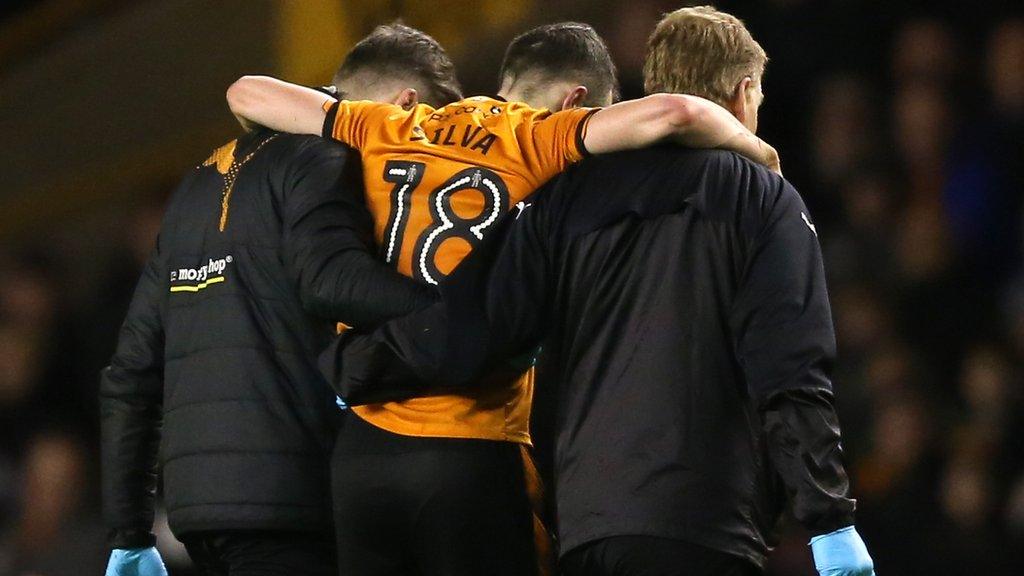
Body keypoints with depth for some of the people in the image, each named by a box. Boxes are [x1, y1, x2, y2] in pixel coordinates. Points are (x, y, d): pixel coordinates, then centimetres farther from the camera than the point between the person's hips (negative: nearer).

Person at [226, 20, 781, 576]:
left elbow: (247, 94, 20)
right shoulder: (541, 142, -3)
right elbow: (676, 113, -15)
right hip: (473, 448, -5)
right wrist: (753, 148, 3)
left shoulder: (386, 132, 11)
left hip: (362, 444, 5)